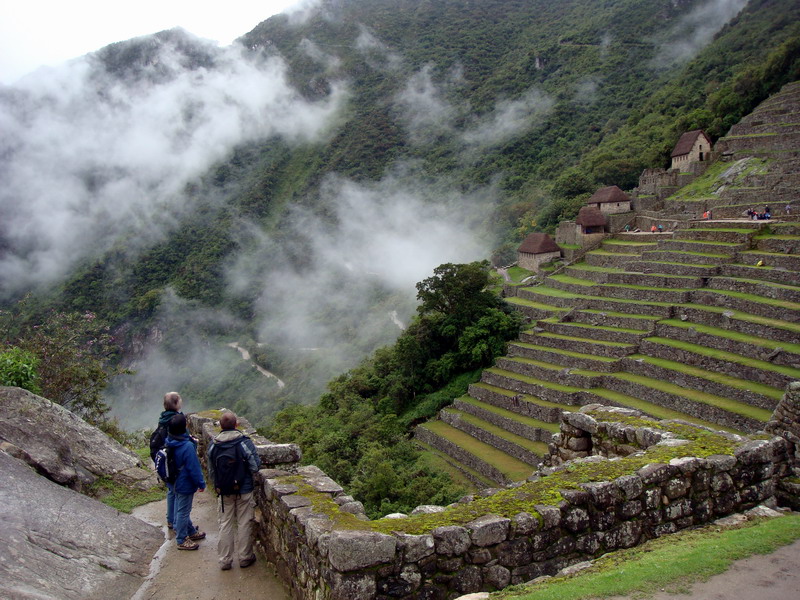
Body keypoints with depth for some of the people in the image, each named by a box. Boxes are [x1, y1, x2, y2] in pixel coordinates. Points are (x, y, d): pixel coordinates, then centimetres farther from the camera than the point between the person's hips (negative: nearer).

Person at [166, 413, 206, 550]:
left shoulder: (169, 442, -4)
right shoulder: (187, 446, -30)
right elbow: (194, 467, -24)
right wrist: (201, 483, -10)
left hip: (175, 482, 9)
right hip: (185, 484, -9)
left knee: (182, 509, 22)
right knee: (183, 511, 6)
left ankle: (191, 531, 40)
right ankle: (182, 540, 19)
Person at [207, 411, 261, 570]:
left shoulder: (213, 445, -5)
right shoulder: (245, 442, -16)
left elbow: (211, 471, 4)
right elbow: (255, 466, -14)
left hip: (224, 492, 3)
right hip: (244, 491, -2)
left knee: (225, 525, 12)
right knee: (244, 524, 10)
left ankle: (225, 560, 19)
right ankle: (245, 557, 19)